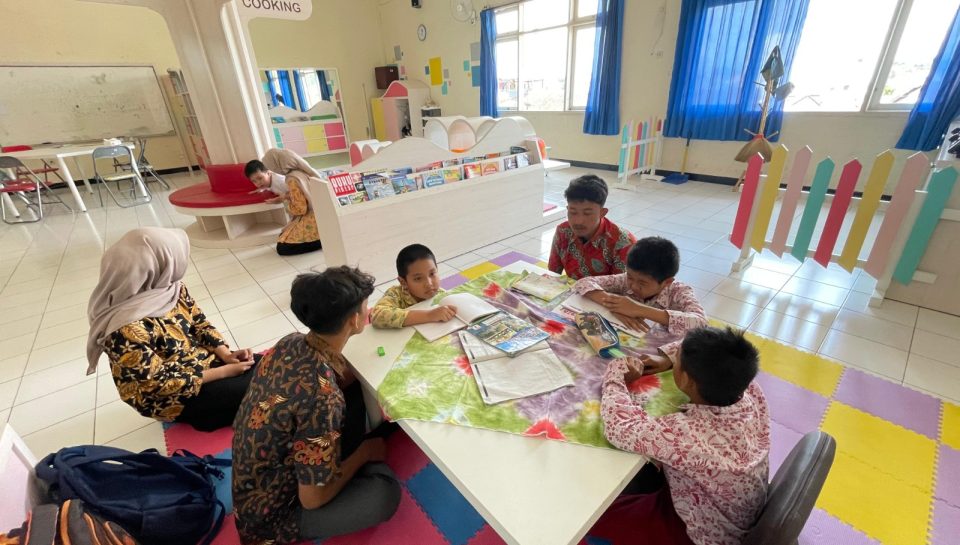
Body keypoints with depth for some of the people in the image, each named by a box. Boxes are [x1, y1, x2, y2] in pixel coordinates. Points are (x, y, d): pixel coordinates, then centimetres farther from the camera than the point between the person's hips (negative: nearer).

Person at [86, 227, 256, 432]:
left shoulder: (170, 286, -11)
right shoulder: (127, 330, -31)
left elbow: (199, 321, 2)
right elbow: (163, 383, -23)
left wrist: (226, 354, -12)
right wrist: (225, 371, -19)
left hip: (203, 359, 7)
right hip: (171, 397, -7)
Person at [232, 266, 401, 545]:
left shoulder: (291, 342, -13)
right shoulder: (323, 396, -37)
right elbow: (313, 498, -25)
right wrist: (364, 453, -11)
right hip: (269, 510, -7)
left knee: (356, 394, 1)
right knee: (386, 491, -18)